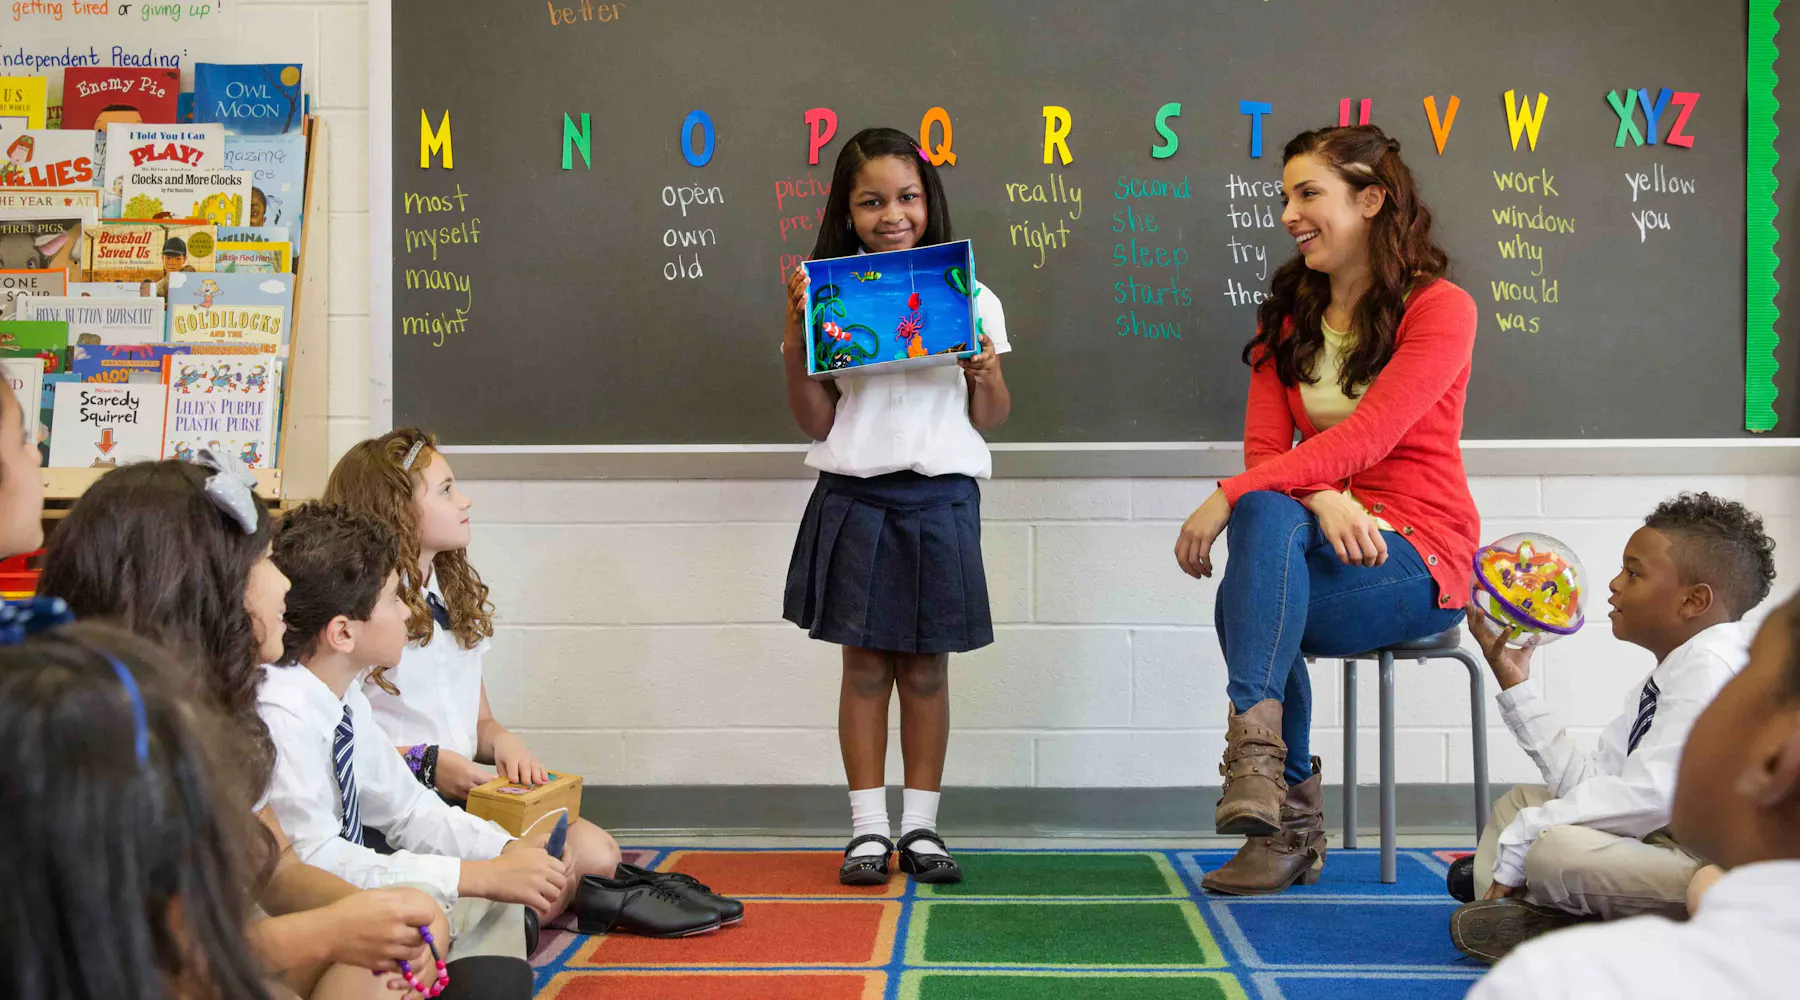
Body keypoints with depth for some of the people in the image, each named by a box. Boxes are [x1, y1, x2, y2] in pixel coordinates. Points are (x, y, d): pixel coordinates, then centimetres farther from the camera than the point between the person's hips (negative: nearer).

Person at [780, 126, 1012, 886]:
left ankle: (921, 828, 17)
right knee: (864, 662, 4)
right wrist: (794, 352, -10)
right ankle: (868, 829, 13)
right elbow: (816, 424, 4)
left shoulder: (970, 297, 4)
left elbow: (989, 421, 8)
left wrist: (984, 373, -11)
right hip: (855, 497, 0)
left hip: (940, 498, 0)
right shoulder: (826, 301, 3)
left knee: (926, 664, 6)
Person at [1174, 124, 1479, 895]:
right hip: (1313, 542, 6)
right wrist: (1322, 498, -21)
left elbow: (1366, 435, -19)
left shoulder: (1440, 310, -5)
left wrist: (1226, 497, -26)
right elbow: (1264, 448, 2)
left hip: (1417, 556, -5)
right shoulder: (1287, 317, 14)